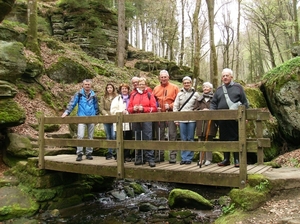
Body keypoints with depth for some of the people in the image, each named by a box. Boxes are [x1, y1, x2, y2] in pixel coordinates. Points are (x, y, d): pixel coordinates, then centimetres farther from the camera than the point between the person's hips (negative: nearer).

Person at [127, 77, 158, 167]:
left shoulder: (149, 95, 6)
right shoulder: (133, 95, 15)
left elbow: (154, 108, -2)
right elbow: (129, 108, 13)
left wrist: (143, 109, -13)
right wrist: (133, 108, -8)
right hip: (136, 120, 4)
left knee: (148, 139, -9)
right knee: (137, 140, 8)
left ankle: (150, 159, -6)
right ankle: (138, 159, 16)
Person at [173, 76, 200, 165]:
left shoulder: (195, 94, 6)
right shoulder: (180, 94, 11)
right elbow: (175, 107, 9)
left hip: (192, 119, -2)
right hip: (181, 120, 2)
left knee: (190, 139, 1)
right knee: (183, 139, 5)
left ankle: (189, 158, 9)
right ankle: (183, 158, 12)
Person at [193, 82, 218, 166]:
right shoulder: (199, 99, 18)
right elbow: (194, 110, 12)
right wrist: (201, 111, -4)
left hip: (210, 122, -3)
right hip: (200, 122, 3)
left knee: (209, 140, -3)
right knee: (201, 141, 5)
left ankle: (208, 159, 5)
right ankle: (201, 159, 14)